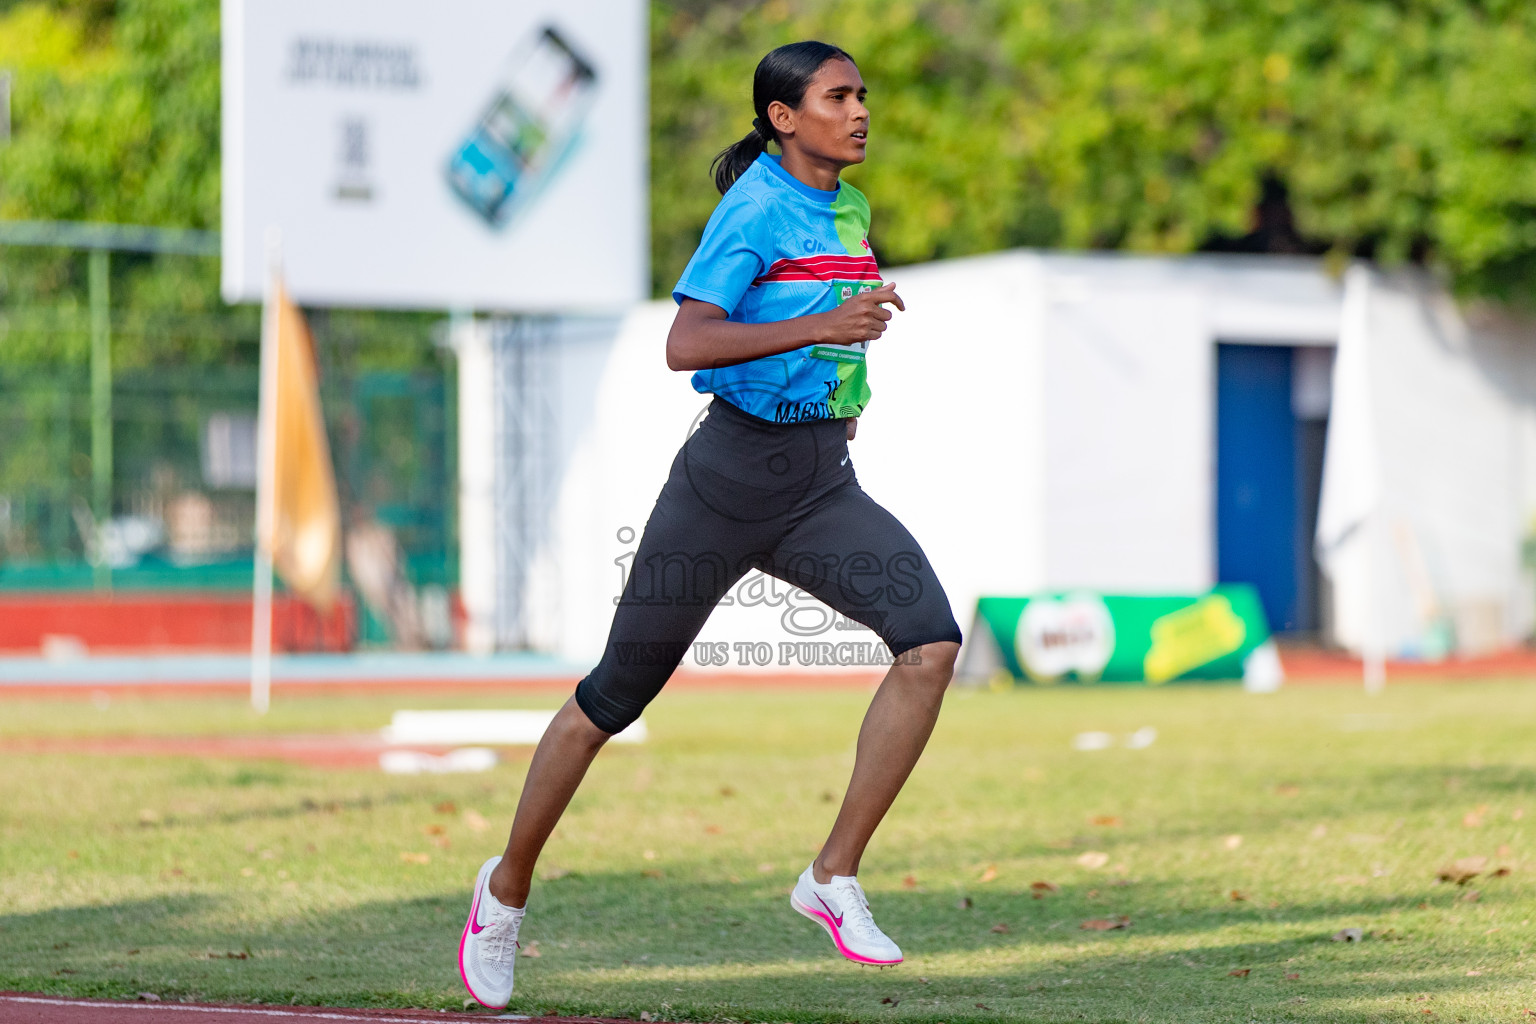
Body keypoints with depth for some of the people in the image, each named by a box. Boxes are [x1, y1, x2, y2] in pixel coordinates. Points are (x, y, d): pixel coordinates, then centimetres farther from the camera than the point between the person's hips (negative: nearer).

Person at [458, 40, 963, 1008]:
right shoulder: (757, 208, -12)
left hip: (823, 484, 6)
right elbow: (684, 344, -24)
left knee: (932, 641, -18)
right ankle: (509, 884, 25)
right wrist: (820, 326, -30)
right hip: (732, 474, -6)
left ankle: (835, 875, -10)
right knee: (616, 694, 4)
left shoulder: (851, 211, 13)